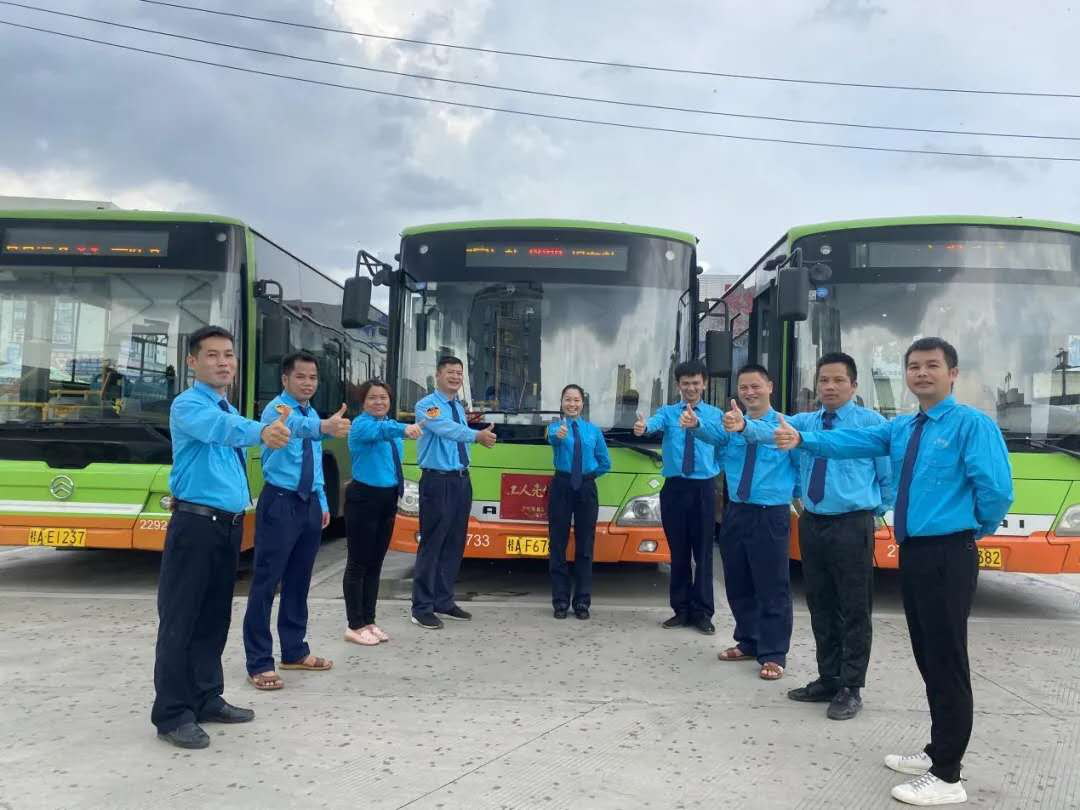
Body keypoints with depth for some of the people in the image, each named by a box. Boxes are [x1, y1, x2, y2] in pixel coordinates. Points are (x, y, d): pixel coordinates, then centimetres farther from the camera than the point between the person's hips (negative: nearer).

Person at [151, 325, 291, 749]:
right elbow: (218, 427, -35)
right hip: (195, 524, -8)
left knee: (215, 617, 16)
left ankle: (207, 699, 27)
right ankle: (172, 714, 6)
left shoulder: (230, 410, 16)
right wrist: (261, 431, -53)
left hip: (230, 525, 8)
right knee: (180, 620, -2)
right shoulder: (187, 405, -12)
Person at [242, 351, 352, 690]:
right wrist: (324, 427, -58)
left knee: (299, 581, 15)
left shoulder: (312, 414, 13)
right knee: (266, 583, -4)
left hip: (309, 504, 8)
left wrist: (323, 503, 16)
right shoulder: (276, 409, -13)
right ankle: (259, 663, 4)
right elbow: (294, 425, -39)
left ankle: (294, 651, 27)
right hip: (280, 503, -8)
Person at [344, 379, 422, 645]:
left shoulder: (392, 424, 11)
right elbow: (379, 431, -38)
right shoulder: (361, 424, -14)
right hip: (363, 499, -8)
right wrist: (403, 429, -56)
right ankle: (355, 626, 6)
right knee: (358, 563, -2)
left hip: (388, 500, 8)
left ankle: (369, 621, 22)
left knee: (375, 563, 13)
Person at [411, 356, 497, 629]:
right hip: (438, 481, -8)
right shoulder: (426, 405, -8)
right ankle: (422, 607, 2)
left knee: (454, 544, 12)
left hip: (461, 480, 8)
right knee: (432, 544, -5)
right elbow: (447, 429, -27)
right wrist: (477, 435, -40)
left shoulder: (460, 408, 17)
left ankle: (444, 601, 22)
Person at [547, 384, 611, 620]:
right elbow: (552, 439, -27)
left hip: (586, 488, 2)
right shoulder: (555, 426, -1)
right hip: (561, 487, -2)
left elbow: (605, 462, 15)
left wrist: (588, 474, 8)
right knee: (558, 544, 2)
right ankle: (560, 601, 9)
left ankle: (582, 601, 12)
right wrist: (559, 435, -49)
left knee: (585, 545, 5)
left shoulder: (593, 430, 8)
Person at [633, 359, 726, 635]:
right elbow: (656, 423, -19)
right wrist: (643, 427, -44)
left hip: (704, 488, -1)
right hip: (675, 488, 1)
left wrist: (697, 424, -43)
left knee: (703, 552, 2)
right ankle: (682, 610, 17)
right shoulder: (668, 412, 6)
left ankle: (702, 612, 9)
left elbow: (717, 435, -21)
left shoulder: (714, 414, 3)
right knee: (678, 552, 8)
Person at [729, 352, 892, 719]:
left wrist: (877, 511, 2)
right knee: (820, 607, 13)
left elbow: (889, 474, 1)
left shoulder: (871, 422, -4)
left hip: (852, 526, -5)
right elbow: (772, 432, -13)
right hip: (812, 524, 5)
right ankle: (828, 679, 27)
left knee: (854, 610, 2)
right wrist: (744, 426, -33)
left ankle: (851, 689, 14)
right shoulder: (805, 422, 7)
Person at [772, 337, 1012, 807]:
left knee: (947, 662, -2)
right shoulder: (901, 428, 14)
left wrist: (979, 529, -3)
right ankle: (937, 752, 31)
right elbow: (854, 442, 2)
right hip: (913, 553, 8)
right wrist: (802, 440, -11)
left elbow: (997, 488, -18)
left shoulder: (972, 425, -10)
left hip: (948, 556, -8)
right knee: (928, 659, 17)